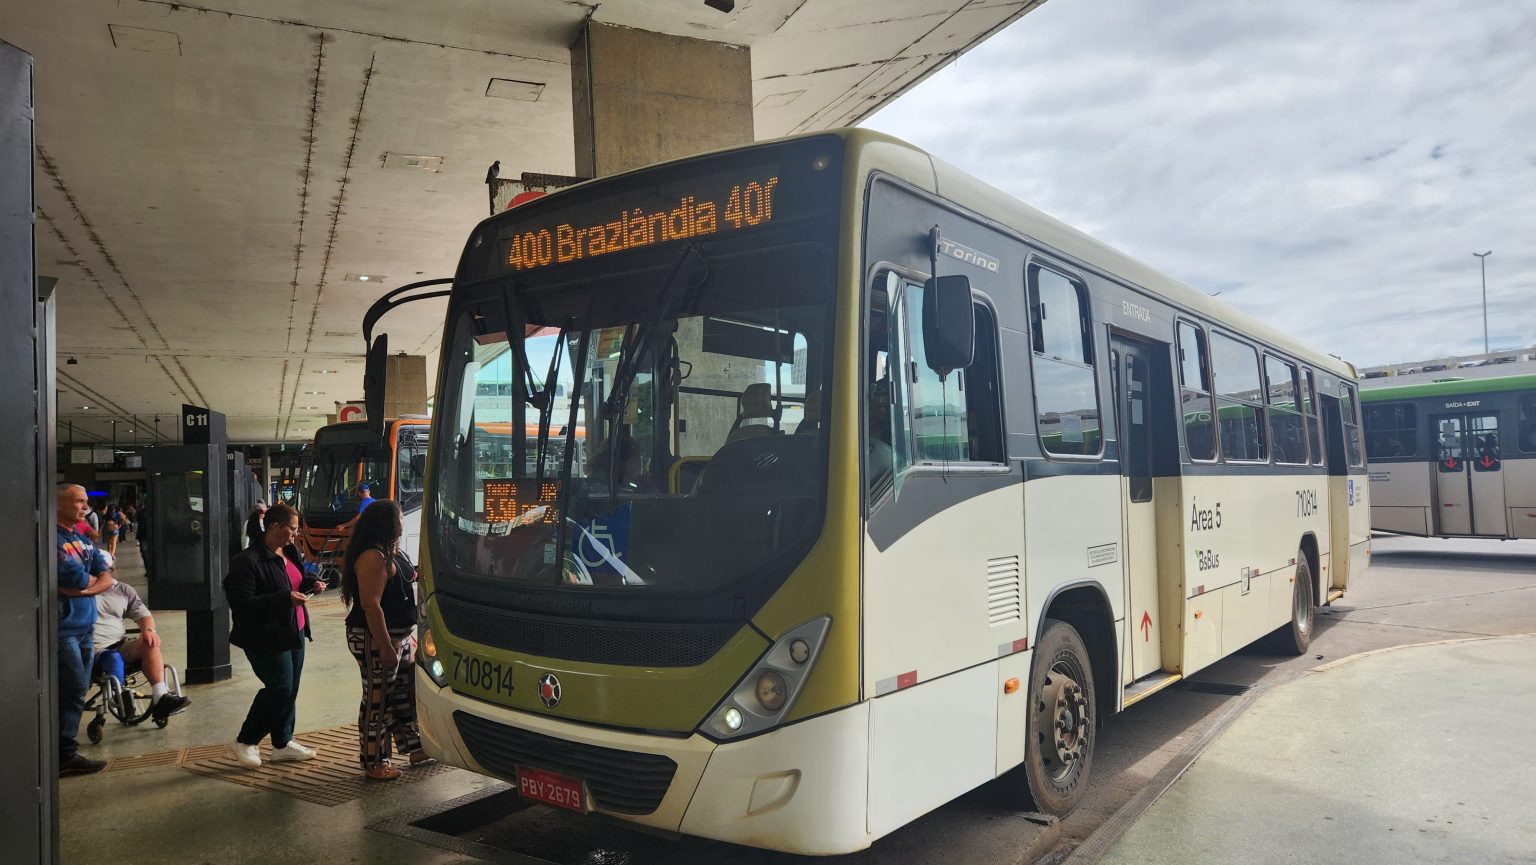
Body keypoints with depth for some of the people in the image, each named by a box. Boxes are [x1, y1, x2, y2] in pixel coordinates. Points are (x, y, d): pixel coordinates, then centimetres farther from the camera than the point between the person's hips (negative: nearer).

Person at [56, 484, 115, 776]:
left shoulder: (83, 540, 14)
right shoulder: (52, 538, -14)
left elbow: (107, 578, 7)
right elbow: (78, 579, -19)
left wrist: (83, 587, -11)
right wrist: (94, 580, 1)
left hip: (84, 626, 8)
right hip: (62, 628, -8)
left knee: (76, 692, 12)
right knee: (74, 690, -7)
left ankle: (66, 751, 21)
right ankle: (65, 755, 2)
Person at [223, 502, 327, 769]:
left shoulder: (286, 554, 9)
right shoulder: (248, 561, -19)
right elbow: (243, 603, -23)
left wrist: (311, 583, 4)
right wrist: (286, 598, -26)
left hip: (294, 633, 9)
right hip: (267, 638, -9)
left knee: (289, 690, 13)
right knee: (280, 689, -8)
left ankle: (283, 743, 26)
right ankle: (246, 742, 12)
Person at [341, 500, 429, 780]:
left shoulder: (390, 552, 12)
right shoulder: (372, 557, -20)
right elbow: (371, 605, -26)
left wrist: (414, 575, 12)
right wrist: (385, 647, -26)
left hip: (399, 635, 11)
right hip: (375, 640, -11)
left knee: (406, 691, 18)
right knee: (378, 699, -2)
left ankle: (414, 746, 30)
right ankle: (374, 763, 8)